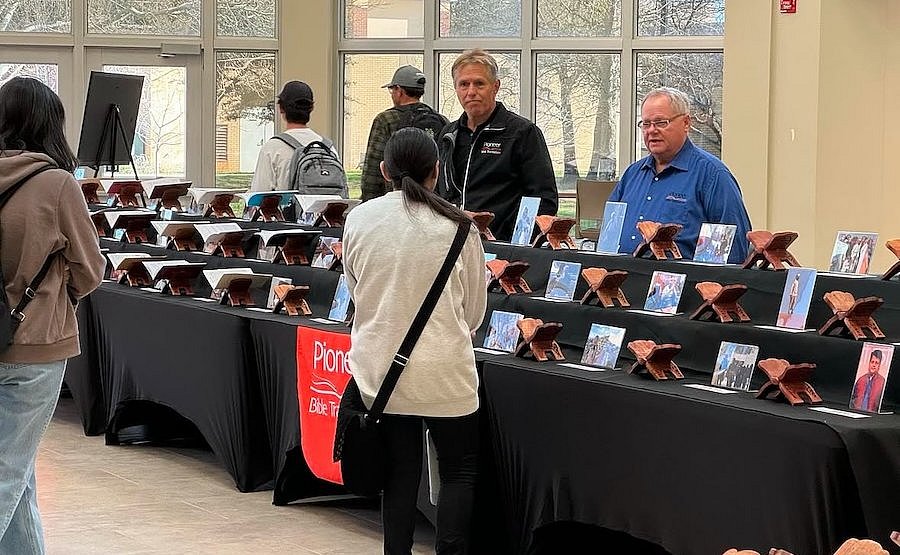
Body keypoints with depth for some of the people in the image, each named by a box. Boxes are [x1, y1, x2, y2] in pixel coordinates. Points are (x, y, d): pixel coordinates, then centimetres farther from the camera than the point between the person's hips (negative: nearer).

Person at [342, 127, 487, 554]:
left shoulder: (359, 220, -3)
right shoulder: (457, 226, -8)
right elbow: (475, 309, 3)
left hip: (379, 367, 3)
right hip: (442, 370, -3)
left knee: (400, 471, 13)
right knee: (459, 471, 12)